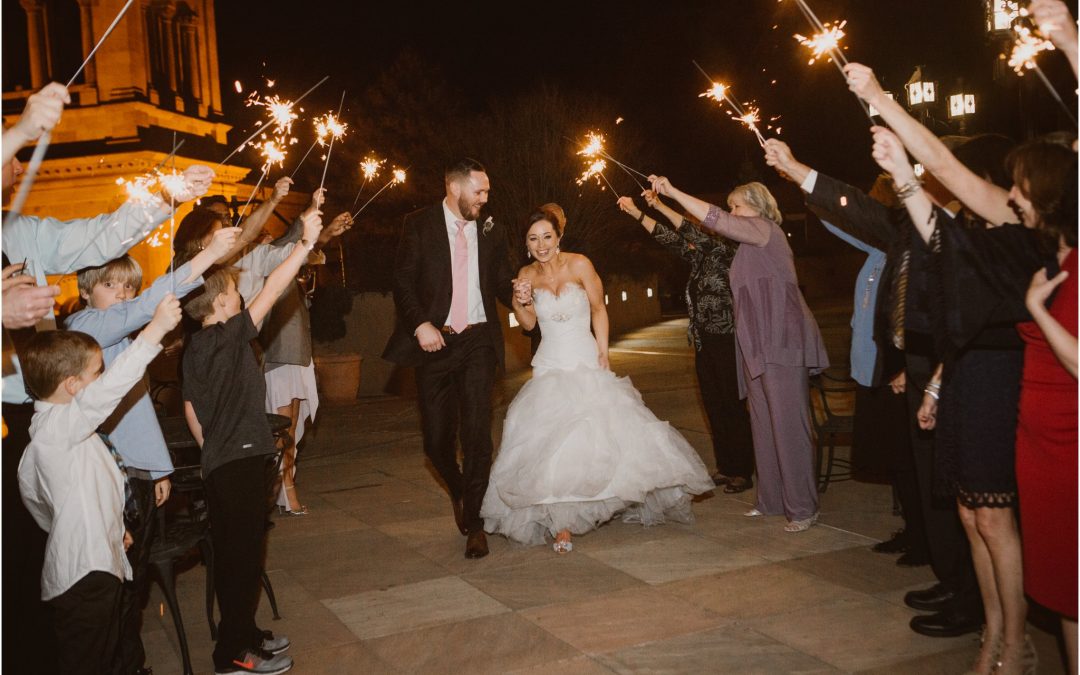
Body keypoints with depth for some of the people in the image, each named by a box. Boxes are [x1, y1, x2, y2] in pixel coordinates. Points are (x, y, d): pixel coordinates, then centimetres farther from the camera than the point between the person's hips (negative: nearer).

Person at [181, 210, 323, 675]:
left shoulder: (194, 348, 10)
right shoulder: (230, 336, -14)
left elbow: (191, 408, 14)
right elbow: (271, 291, -21)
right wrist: (306, 243, -21)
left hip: (218, 462, 9)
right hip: (241, 461, -9)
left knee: (232, 550, 17)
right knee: (243, 553, 0)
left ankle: (242, 634, 31)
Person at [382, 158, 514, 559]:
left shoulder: (491, 233, 11)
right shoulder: (419, 225, 2)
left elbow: (502, 285, 14)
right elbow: (403, 282, -2)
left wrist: (519, 292, -8)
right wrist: (420, 324, -15)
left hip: (477, 341, 1)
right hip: (434, 342, -1)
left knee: (477, 432, -6)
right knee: (437, 438, 2)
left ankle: (474, 522, 7)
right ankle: (458, 492, 34)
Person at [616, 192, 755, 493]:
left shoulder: (727, 253, -10)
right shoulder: (699, 258, 11)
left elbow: (698, 236, -25)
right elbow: (669, 238, 11)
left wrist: (660, 206, -27)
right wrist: (634, 212, 6)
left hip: (725, 341, -8)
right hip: (704, 342, 8)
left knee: (733, 406, -3)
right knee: (714, 406, 11)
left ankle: (743, 472, 5)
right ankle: (725, 467, 20)